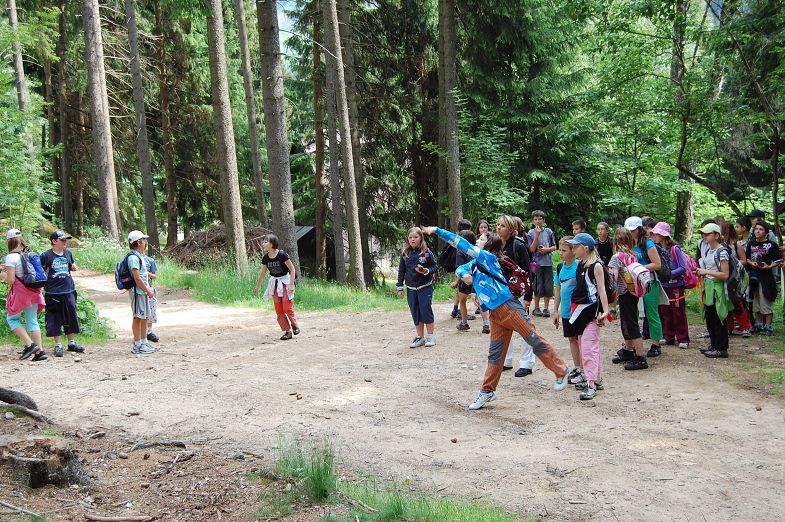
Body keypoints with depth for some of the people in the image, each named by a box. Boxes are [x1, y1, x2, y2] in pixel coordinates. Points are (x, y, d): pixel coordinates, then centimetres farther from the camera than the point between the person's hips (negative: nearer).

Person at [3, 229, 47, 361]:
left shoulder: (11, 257, -13)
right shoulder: (29, 253, 8)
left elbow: (10, 280, -16)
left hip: (21, 293, -6)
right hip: (33, 291, 6)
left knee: (11, 318, 11)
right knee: (32, 321, 11)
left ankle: (29, 344, -1)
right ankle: (39, 351, 7)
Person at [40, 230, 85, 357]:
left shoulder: (68, 253, 9)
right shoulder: (46, 256, -4)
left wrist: (74, 267, 5)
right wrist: (44, 282, -13)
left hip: (69, 291, 4)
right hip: (53, 293, -4)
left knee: (71, 317, 9)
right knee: (55, 320, 2)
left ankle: (71, 343, 22)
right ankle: (58, 345, 11)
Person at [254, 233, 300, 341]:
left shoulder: (282, 255, -20)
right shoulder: (265, 258, -3)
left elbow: (292, 269, -16)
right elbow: (263, 273, 11)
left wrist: (291, 284, -21)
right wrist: (257, 287, 18)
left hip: (285, 281, -6)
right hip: (274, 283, 6)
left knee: (287, 307, -10)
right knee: (279, 310, 2)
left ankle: (295, 325, 15)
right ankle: (287, 331, 10)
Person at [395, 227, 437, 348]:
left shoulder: (427, 252, -6)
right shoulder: (405, 253, 3)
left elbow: (434, 266, 0)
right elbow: (401, 271, 7)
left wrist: (427, 271, -20)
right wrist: (400, 287, 5)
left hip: (425, 287, -3)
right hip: (411, 288, 4)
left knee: (425, 309, -4)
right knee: (415, 313, 7)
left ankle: (430, 336, 9)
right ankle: (420, 337, 16)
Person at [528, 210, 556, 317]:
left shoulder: (549, 232, 5)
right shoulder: (531, 233, -1)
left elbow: (554, 247, 11)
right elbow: (532, 249, -8)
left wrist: (547, 250, -9)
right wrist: (537, 235, -14)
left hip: (548, 262, 2)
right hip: (537, 263, -2)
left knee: (548, 287, 3)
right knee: (538, 287, 1)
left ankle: (546, 308, 13)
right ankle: (536, 308, 12)